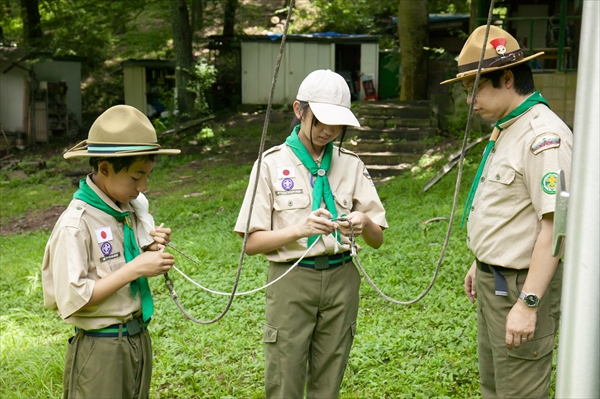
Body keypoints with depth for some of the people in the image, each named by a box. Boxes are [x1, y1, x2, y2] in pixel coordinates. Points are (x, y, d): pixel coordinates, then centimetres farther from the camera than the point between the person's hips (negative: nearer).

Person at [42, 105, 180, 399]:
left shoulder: (130, 209, 3)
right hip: (100, 350, -7)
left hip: (139, 339, 7)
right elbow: (72, 299, -23)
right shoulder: (76, 224, -19)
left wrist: (150, 249, -6)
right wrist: (135, 268, -23)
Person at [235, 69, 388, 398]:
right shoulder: (273, 163, -2)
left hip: (341, 279, 3)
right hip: (291, 280, -3)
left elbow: (377, 239, 6)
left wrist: (364, 224, -18)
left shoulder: (351, 164, 6)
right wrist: (299, 229, -22)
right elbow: (251, 242, -6)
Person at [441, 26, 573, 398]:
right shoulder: (506, 129, 11)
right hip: (494, 280, 10)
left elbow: (555, 226, -27)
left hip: (521, 286, -10)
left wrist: (528, 304, -28)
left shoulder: (544, 136, -22)